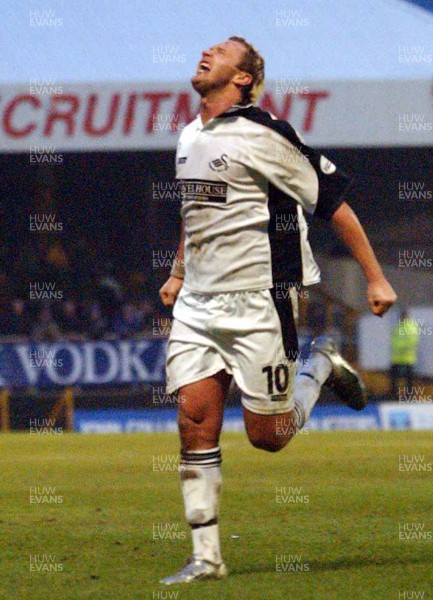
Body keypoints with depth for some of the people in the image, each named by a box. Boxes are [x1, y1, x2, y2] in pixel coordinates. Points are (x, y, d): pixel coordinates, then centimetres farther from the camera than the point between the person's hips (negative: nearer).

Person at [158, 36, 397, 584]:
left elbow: (332, 201, -9)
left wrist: (375, 278, -9)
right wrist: (178, 274, 29)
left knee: (267, 435, -2)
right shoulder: (188, 138, 12)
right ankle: (205, 557, -1)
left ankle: (321, 365, 26)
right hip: (196, 304, 6)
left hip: (255, 303, -6)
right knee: (195, 423, -4)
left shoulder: (260, 136, -12)